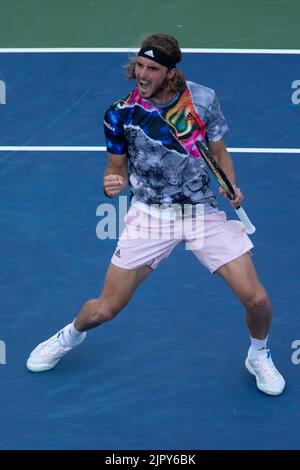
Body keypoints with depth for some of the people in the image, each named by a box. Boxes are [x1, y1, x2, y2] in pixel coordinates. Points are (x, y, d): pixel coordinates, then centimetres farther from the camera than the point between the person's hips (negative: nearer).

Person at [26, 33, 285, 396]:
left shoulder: (203, 99, -6)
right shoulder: (120, 113, -7)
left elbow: (220, 153, 7)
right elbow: (117, 167, 6)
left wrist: (232, 188, -12)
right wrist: (112, 184, -18)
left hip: (203, 210, 1)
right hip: (150, 214, 0)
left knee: (256, 300, -9)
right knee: (105, 310, 1)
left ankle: (258, 356, 26)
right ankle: (71, 334, 40)